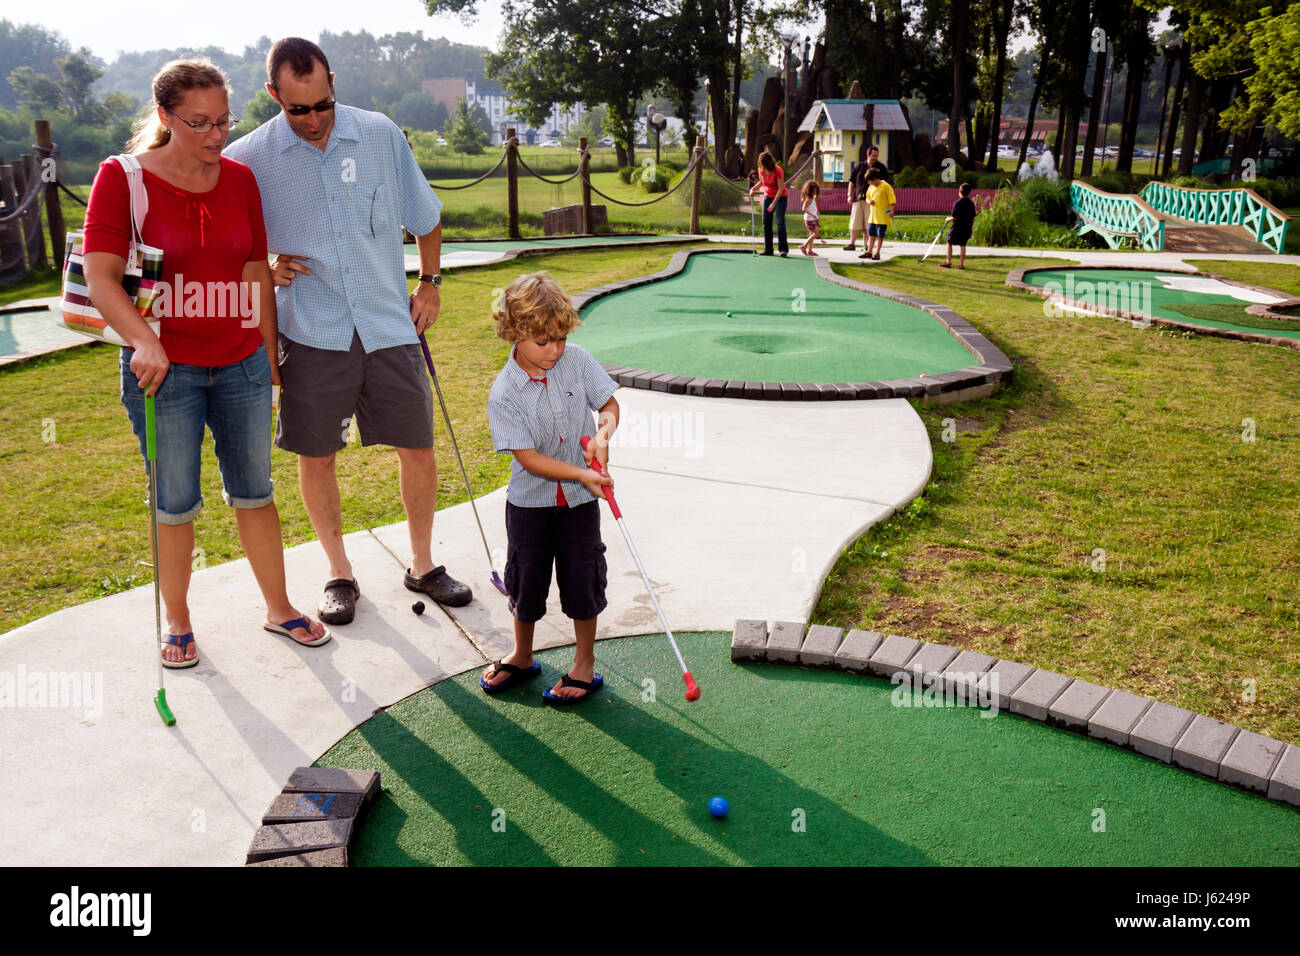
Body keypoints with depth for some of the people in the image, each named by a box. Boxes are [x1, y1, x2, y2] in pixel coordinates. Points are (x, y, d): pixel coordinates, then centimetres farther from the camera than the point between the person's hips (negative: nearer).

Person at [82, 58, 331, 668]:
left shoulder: (239, 179, 5)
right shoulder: (122, 178, -7)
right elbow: (101, 278, -15)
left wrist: (270, 354, 13)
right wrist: (143, 340, -32)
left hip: (241, 366, 3)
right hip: (163, 369, -3)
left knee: (255, 493, 12)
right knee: (175, 505, 7)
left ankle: (278, 609, 28)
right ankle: (177, 624, 26)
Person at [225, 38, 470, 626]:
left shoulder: (381, 135, 1)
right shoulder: (249, 157, -3)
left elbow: (424, 215, 14)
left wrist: (429, 283, 12)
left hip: (390, 325, 1)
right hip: (312, 333, -1)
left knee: (418, 445, 5)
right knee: (315, 455, 6)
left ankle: (422, 565, 24)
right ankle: (339, 573, 25)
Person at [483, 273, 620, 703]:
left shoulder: (578, 361, -8)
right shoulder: (504, 393, -17)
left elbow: (609, 403, 5)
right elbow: (529, 458, -20)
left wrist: (603, 433, -17)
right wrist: (581, 474, -29)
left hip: (579, 499, 1)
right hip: (530, 501, -1)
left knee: (581, 580, 5)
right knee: (526, 581, 11)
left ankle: (585, 664, 24)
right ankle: (522, 656, 35)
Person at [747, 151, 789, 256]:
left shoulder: (778, 171, -23)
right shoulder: (761, 170, -6)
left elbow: (781, 188, -22)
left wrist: (774, 203, -27)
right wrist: (753, 188, -5)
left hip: (780, 197, -6)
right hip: (768, 196, 6)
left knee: (780, 222, -15)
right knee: (766, 223, 2)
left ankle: (783, 249, -15)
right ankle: (768, 249, 7)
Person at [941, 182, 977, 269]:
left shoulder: (957, 203, -16)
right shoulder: (971, 204, 3)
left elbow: (954, 217, -16)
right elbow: (973, 218, 8)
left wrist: (948, 219, 4)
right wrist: (971, 228, 17)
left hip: (957, 228, -5)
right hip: (967, 229, 5)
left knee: (949, 243, 10)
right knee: (963, 245, 10)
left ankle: (949, 262, 12)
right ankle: (961, 264, 10)